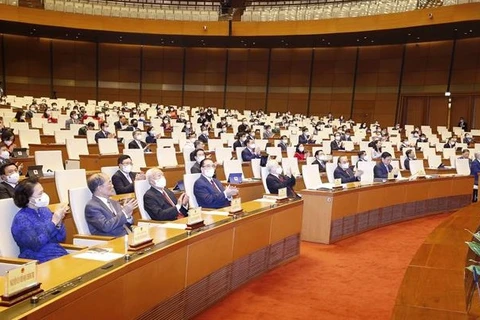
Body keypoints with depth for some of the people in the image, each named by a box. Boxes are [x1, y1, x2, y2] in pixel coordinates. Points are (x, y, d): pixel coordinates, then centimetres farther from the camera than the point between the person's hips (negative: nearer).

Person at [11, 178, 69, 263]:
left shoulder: (45, 210, 8)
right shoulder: (21, 219, -8)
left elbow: (61, 238, 9)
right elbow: (36, 245, -19)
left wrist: (59, 223, -9)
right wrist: (53, 222, -19)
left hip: (60, 255, 6)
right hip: (40, 261, -6)